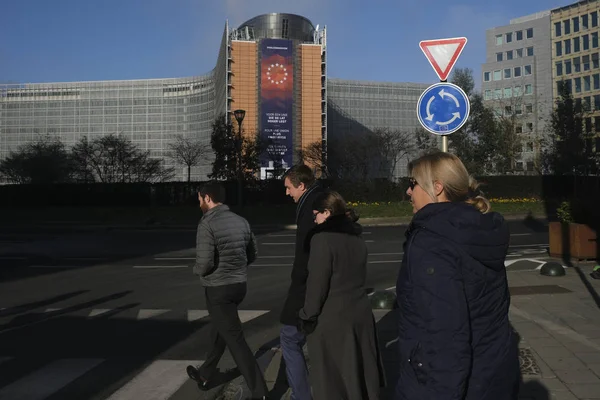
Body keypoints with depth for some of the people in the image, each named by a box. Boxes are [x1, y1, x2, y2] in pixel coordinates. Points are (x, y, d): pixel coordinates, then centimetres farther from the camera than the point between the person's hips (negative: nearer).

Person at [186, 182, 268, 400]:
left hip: (218, 288, -8)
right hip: (239, 284, 8)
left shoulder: (207, 223, -17)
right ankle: (205, 374, 42)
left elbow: (204, 263, -21)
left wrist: (196, 270, 1)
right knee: (219, 332, 24)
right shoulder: (241, 221, 4)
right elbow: (252, 253, 10)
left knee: (235, 340, -2)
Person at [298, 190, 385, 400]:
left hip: (331, 320, -7)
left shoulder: (323, 237, -18)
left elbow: (317, 283, -18)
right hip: (360, 313, 7)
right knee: (360, 373, 19)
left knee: (332, 380, 8)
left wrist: (308, 317, -9)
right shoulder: (356, 235, 6)